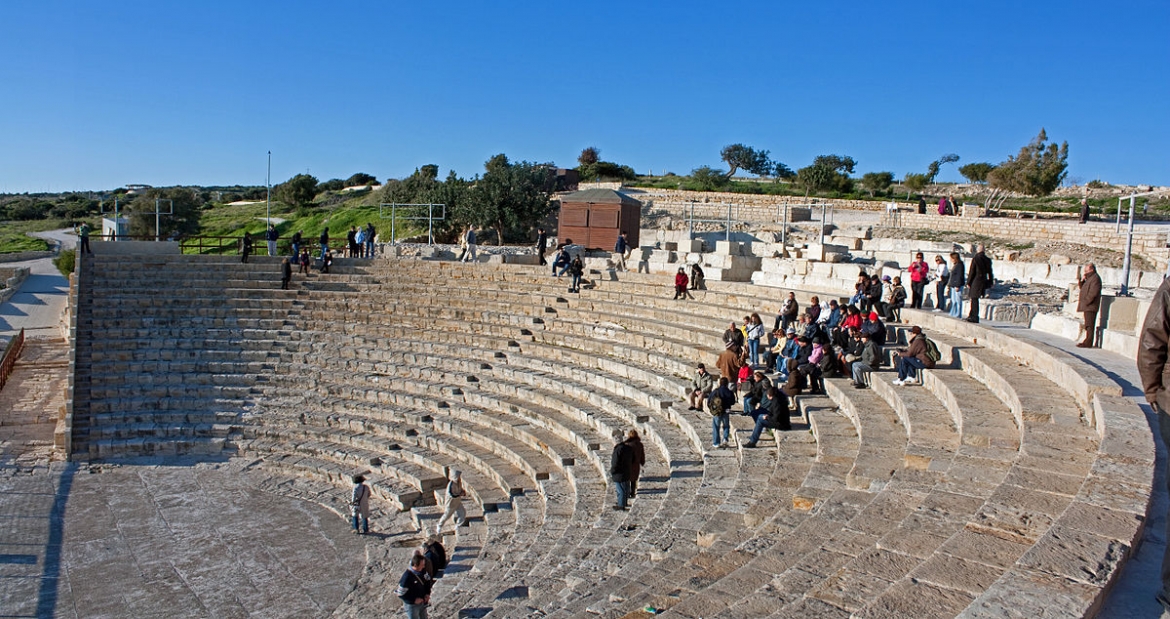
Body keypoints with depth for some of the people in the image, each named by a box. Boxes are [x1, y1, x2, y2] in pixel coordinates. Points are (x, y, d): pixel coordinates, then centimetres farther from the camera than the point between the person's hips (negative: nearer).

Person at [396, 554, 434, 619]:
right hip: (412, 605, -7)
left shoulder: (422, 571, -9)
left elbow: (428, 582, 10)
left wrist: (428, 593, -3)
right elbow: (400, 594, -24)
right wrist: (414, 600, -23)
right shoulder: (407, 577, -29)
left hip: (422, 603, 7)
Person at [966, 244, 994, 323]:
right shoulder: (988, 260, 6)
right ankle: (972, 316, 22)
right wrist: (990, 283, 19)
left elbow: (972, 271, -9)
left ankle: (975, 317, -2)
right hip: (983, 281, 6)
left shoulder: (975, 258, -11)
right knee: (974, 299, 15)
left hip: (976, 281, -6)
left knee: (974, 299, -2)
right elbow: (990, 272, 11)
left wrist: (968, 282, -3)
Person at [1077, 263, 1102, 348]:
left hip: (1091, 306, -10)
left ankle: (1088, 343, -10)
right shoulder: (1089, 278, 19)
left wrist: (1084, 302, -19)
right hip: (1087, 306, 10)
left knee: (1089, 325, -9)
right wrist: (1082, 281, 8)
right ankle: (1087, 342, 17)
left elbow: (1093, 293, -20)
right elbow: (1082, 288, 25)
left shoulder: (1095, 278, -12)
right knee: (1088, 325, 12)